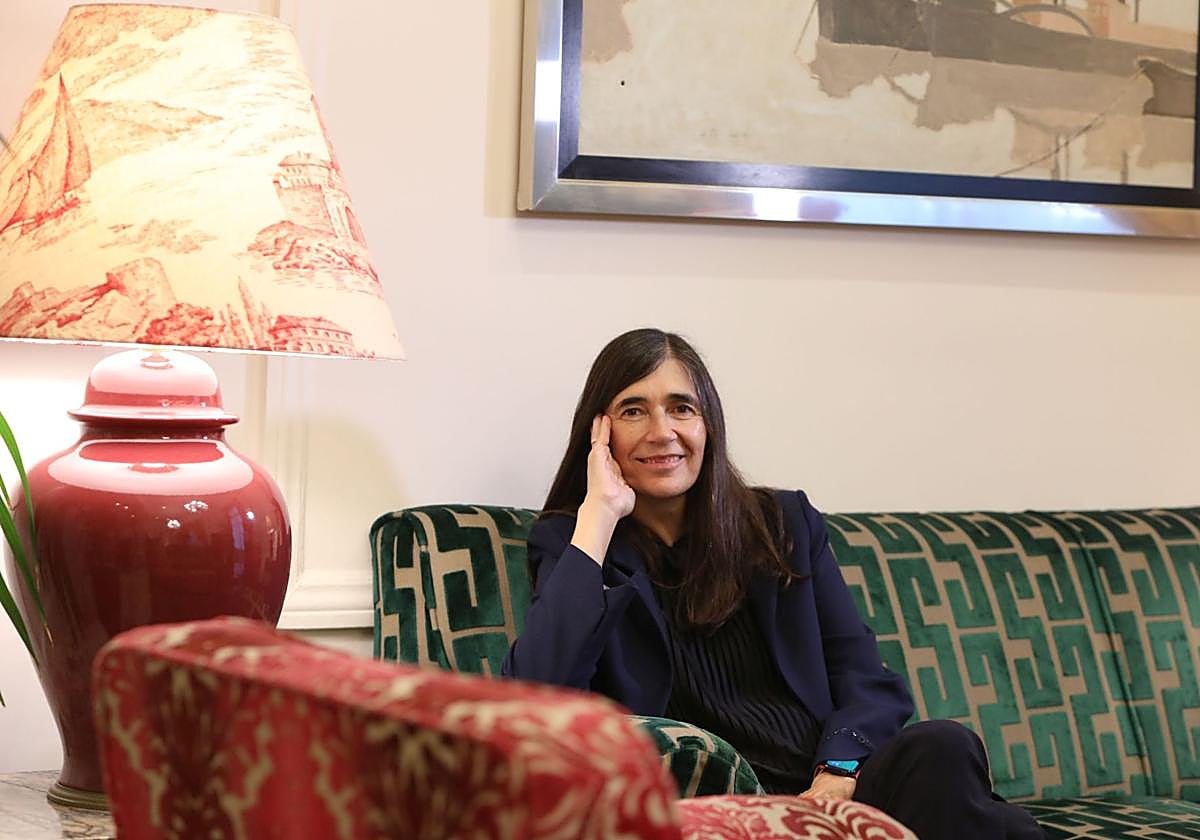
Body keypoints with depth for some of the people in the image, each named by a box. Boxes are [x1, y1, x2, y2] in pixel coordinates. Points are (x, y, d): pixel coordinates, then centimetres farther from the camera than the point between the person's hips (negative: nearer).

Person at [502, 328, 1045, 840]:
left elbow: (864, 674, 9)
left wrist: (838, 774, -14)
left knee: (940, 749, -31)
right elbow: (536, 691, -10)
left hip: (827, 793, 4)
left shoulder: (786, 524, 19)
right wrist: (599, 513, -6)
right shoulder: (570, 544, 10)